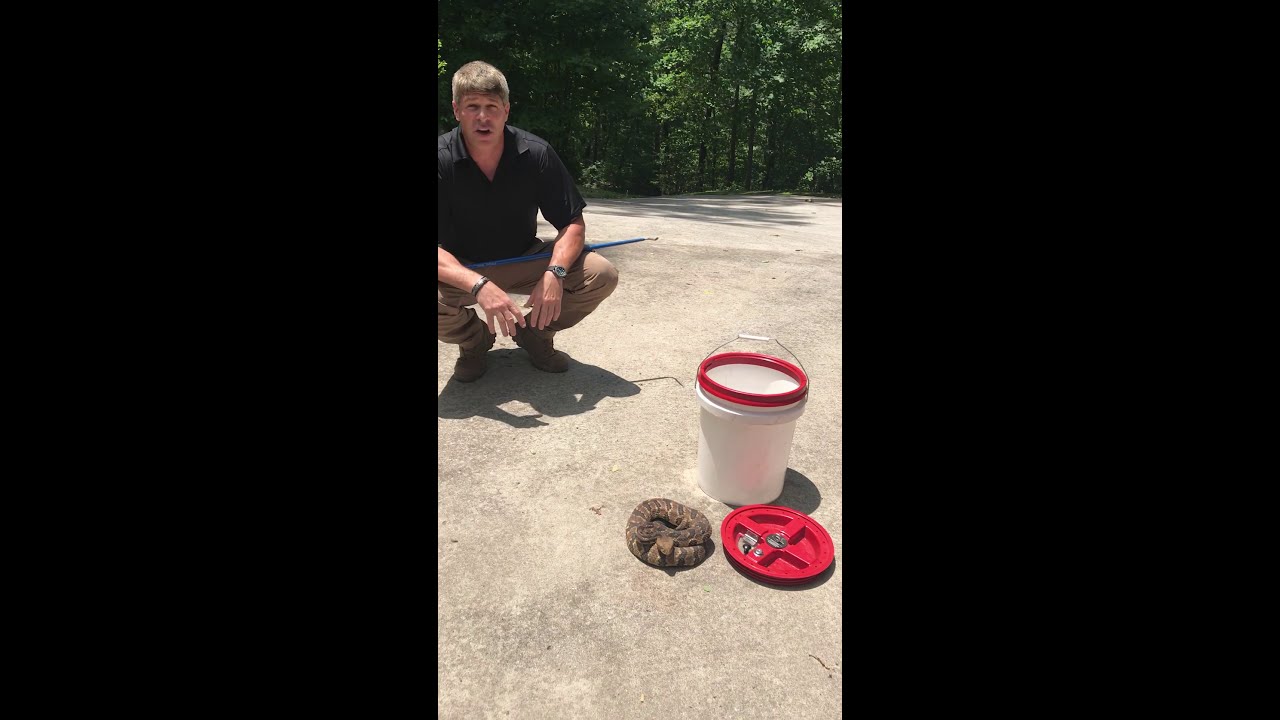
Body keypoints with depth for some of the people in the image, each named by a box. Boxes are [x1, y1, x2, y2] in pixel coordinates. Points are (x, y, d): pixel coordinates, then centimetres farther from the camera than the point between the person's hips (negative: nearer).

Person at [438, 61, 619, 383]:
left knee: (602, 275, -19)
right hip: (462, 271, -1)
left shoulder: (536, 153, -13)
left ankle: (535, 333, 7)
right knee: (440, 302, -35)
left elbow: (573, 224, -11)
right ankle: (474, 340, 4)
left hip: (524, 261, 2)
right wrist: (479, 285, -44)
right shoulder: (442, 159, -19)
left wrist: (554, 273, -31)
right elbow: (439, 249, -25)